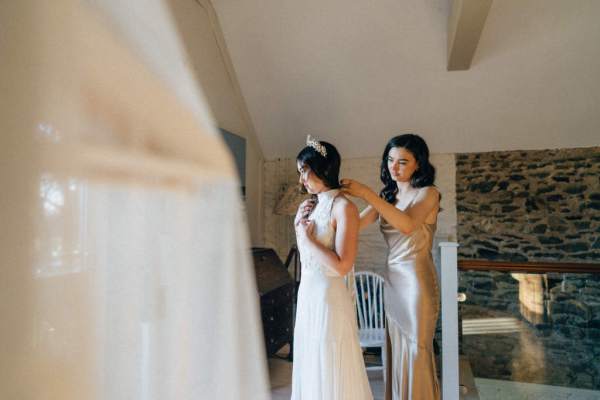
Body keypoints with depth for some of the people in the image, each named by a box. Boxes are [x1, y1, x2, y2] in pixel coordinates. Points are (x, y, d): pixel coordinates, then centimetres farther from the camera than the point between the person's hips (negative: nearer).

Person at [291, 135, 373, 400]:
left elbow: (342, 266, -22)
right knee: (310, 366, 19)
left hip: (329, 296, -8)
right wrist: (298, 226, 3)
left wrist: (307, 237, -14)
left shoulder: (343, 207, -15)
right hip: (308, 294, 8)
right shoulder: (315, 205, 9)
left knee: (331, 370, 7)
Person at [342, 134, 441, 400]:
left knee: (416, 351, 5)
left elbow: (407, 225, -26)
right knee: (396, 348, 14)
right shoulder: (387, 196, 11)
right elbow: (355, 224, -2)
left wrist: (366, 194, -29)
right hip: (392, 279, 6)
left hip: (417, 280, -5)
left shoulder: (428, 194, -6)